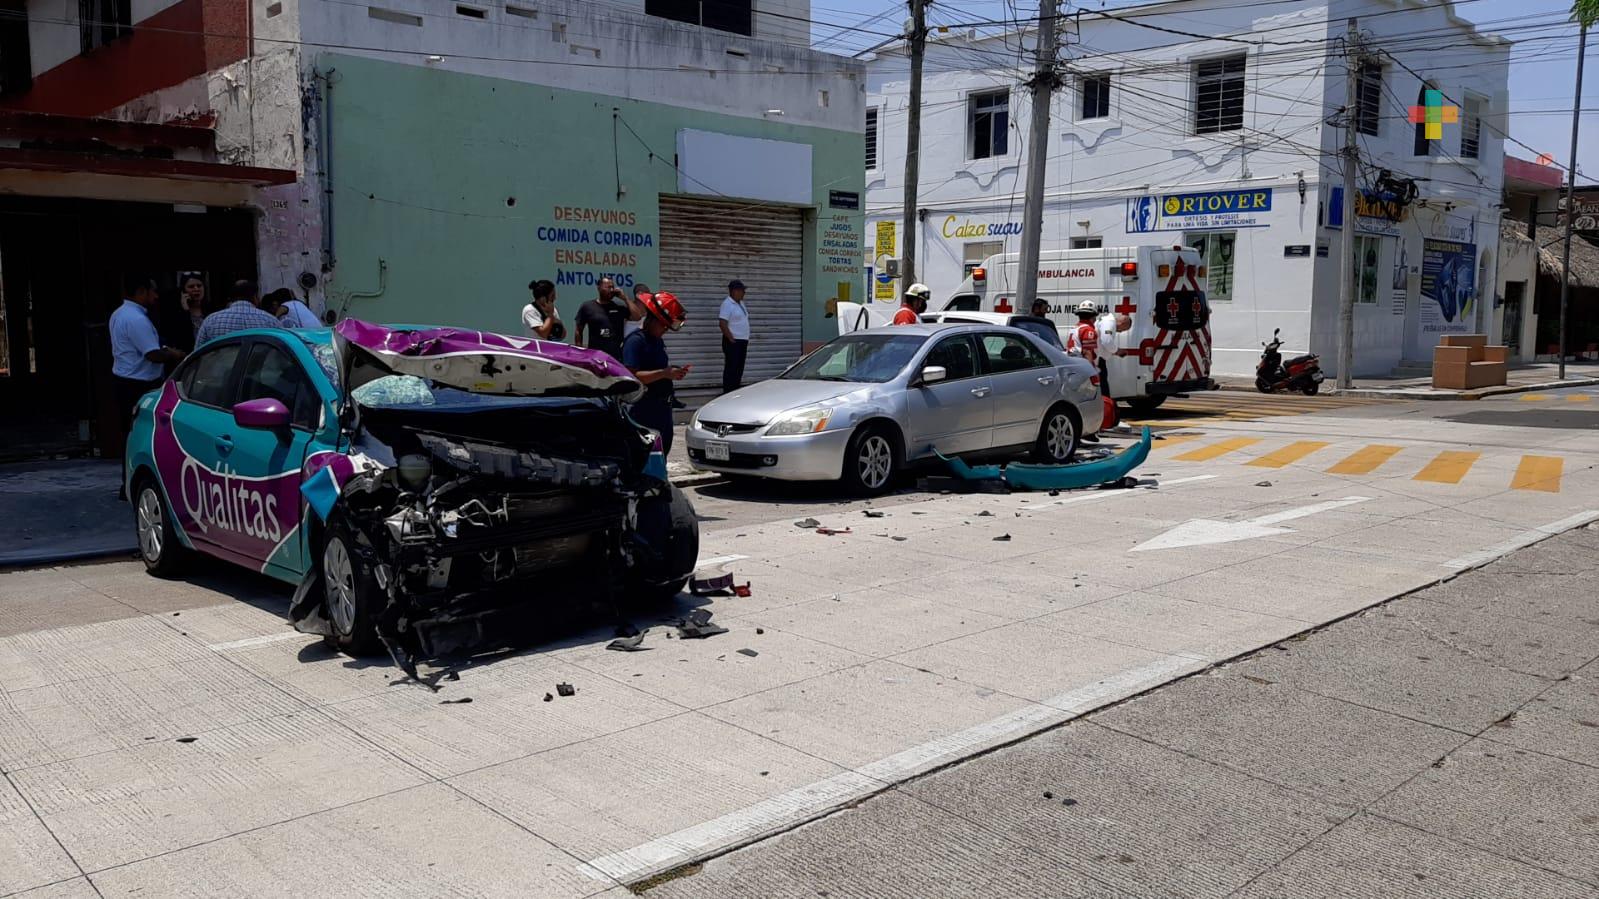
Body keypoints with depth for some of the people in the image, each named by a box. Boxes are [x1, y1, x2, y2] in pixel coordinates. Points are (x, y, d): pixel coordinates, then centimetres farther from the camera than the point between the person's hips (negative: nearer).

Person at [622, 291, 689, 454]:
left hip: (663, 406, 10)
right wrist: (664, 373, -26)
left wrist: (673, 372, 7)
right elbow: (632, 376, -25)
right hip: (645, 410, -10)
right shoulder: (635, 341, -15)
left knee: (664, 448, 16)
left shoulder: (658, 340, 14)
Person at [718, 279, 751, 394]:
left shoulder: (740, 303, 15)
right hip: (733, 342, -9)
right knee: (731, 370, -7)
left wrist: (745, 340, 14)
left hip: (742, 341, 9)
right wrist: (731, 339, -19)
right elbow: (722, 323, -20)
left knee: (739, 370, 12)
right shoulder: (727, 304, -13)